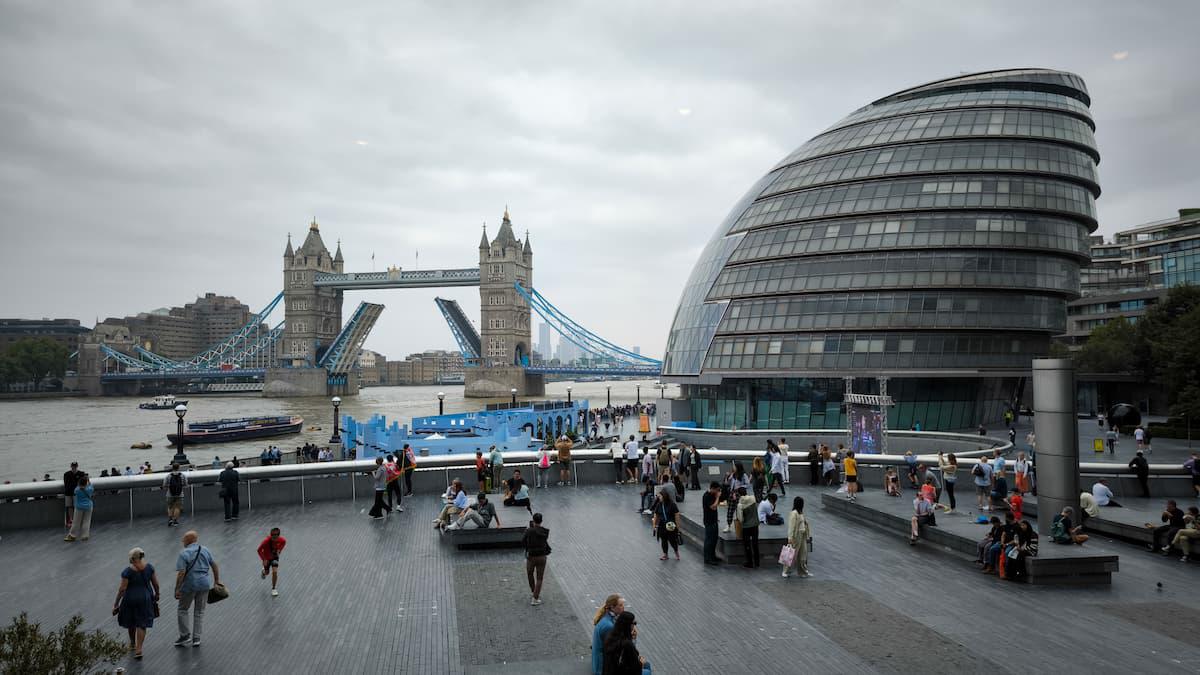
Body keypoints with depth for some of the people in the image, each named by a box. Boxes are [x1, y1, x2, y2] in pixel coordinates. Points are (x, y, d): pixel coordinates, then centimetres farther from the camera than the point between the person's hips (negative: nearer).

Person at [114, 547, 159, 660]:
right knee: (142, 624, 7)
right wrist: (157, 594, 15)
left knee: (131, 623, 21)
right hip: (146, 598, 2)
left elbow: (122, 589, -16)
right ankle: (139, 649, 1)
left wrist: (116, 603, -7)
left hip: (131, 599, -2)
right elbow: (155, 583, -1)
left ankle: (132, 644, 39)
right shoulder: (149, 567, -8)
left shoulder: (128, 571, -18)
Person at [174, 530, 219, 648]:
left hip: (189, 585, -4)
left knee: (182, 610, 15)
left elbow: (181, 573, -17)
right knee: (199, 611, 13)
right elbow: (215, 566, 9)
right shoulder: (205, 550, 5)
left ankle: (185, 635, 13)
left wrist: (177, 589, -13)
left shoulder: (184, 553, -11)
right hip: (204, 584, 5)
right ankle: (196, 638, 15)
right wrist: (217, 580, 19)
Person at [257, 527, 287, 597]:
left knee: (275, 571, -14)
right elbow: (259, 550, -22)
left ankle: (273, 589, 4)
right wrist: (264, 559, -25)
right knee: (267, 572, 17)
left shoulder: (282, 540, -28)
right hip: (266, 558, -1)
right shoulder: (266, 541, -36)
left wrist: (279, 550, -6)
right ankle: (264, 571, 58)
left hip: (275, 556, 1)